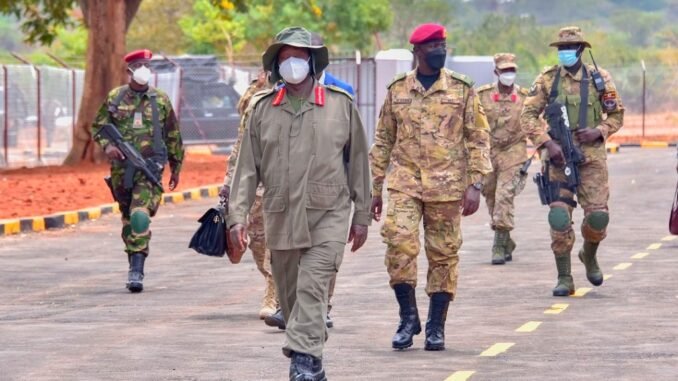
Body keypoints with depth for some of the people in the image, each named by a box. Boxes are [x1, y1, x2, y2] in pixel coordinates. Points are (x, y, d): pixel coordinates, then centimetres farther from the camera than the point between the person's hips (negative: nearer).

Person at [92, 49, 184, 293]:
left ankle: (136, 271, -21)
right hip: (121, 168, 2)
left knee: (140, 216, -18)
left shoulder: (160, 99, 5)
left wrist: (176, 168, 16)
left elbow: (173, 136, 12)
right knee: (128, 217, 13)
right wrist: (106, 145, -10)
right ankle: (134, 266, 28)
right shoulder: (115, 98, 5)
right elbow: (98, 126, 11)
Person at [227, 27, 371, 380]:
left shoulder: (341, 105, 4)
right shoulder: (262, 109, 7)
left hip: (327, 217, -3)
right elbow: (247, 168, 7)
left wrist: (361, 215, 7)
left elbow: (358, 162, 8)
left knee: (313, 288, -16)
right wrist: (237, 215, -2)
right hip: (280, 218, 3)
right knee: (290, 295, 9)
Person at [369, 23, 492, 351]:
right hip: (404, 184, 1)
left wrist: (475, 185, -5)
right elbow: (383, 141, 13)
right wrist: (375, 188, 11)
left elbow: (478, 138, 3)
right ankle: (408, 317, 2)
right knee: (399, 245, -14)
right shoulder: (397, 90, 8)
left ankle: (436, 327, 14)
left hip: (447, 187, -1)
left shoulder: (461, 89, 3)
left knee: (443, 255, 3)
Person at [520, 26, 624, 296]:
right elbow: (528, 115, 1)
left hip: (592, 156, 0)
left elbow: (617, 115, 11)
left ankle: (589, 256, 28)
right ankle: (564, 279, 1)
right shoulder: (547, 79, 2)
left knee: (598, 215, -4)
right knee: (559, 217, -8)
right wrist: (547, 143, -12)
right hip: (558, 157, 0)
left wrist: (598, 132, -8)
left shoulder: (599, 79, 4)